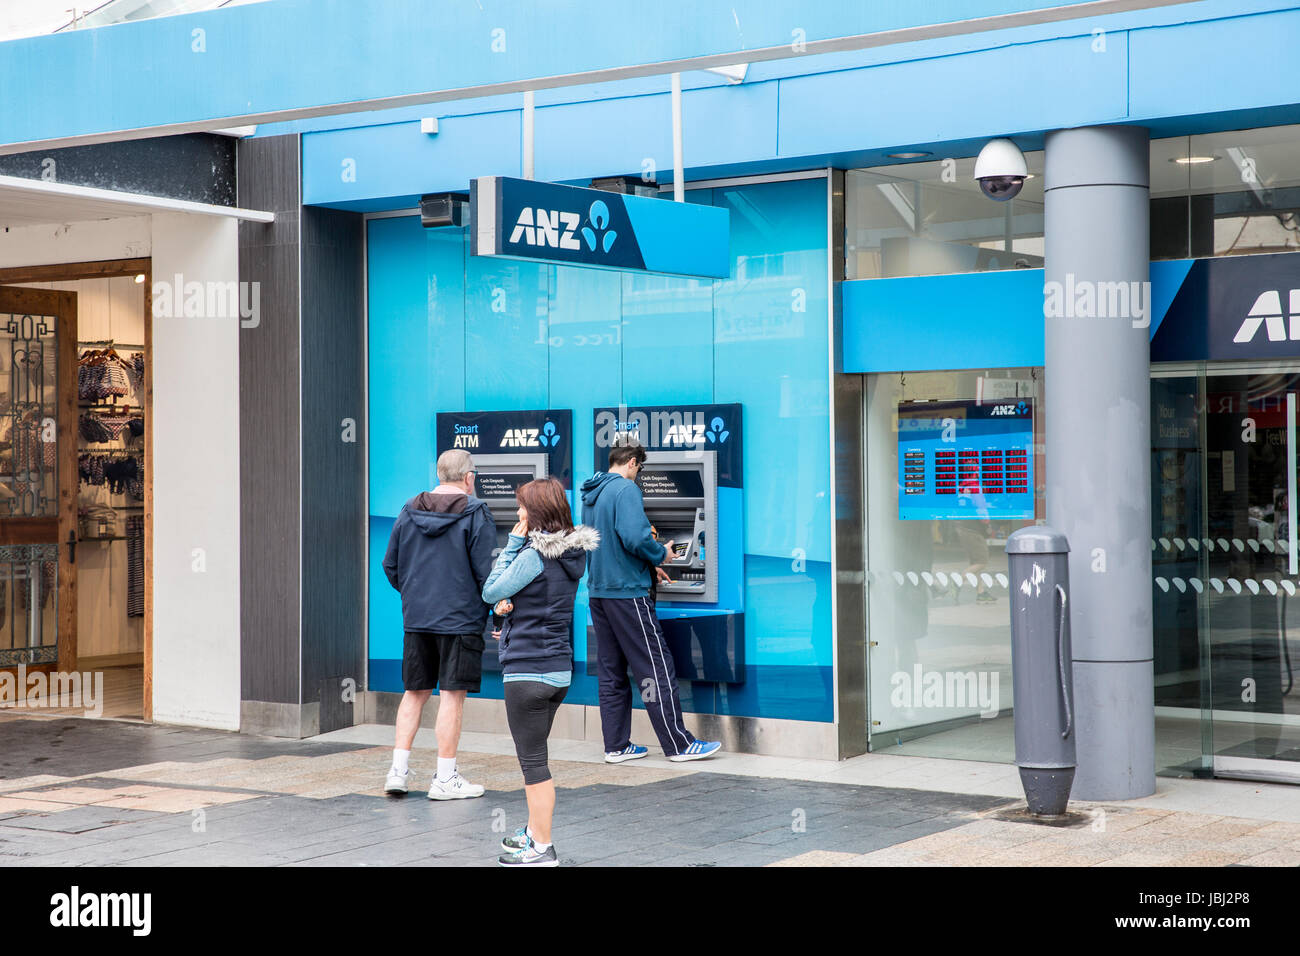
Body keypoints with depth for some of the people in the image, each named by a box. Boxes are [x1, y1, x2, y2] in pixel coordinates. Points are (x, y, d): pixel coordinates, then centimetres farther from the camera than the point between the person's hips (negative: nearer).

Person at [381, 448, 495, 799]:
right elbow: (486, 572, -11)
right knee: (452, 696, 0)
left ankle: (398, 770, 11)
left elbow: (390, 566, 12)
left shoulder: (409, 512, 8)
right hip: (461, 619, -5)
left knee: (414, 692, 14)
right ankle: (445, 779, 3)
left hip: (416, 618, 5)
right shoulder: (475, 514, -8)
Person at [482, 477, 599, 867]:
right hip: (559, 670, 9)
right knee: (535, 756, 21)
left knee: (532, 760, -1)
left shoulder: (535, 554, -18)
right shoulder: (573, 553, 8)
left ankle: (542, 848, 4)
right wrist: (511, 604, -3)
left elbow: (491, 592, -10)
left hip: (528, 671, -9)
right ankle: (534, 831, 31)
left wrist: (513, 542, -9)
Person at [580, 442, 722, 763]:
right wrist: (661, 554, -5)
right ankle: (678, 744, 0)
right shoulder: (625, 489, -13)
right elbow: (635, 538, -25)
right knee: (656, 667, -3)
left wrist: (648, 567, 24)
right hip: (626, 592, -9)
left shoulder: (590, 495, 15)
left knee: (611, 671, 11)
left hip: (599, 590, 9)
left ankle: (616, 746, 13)